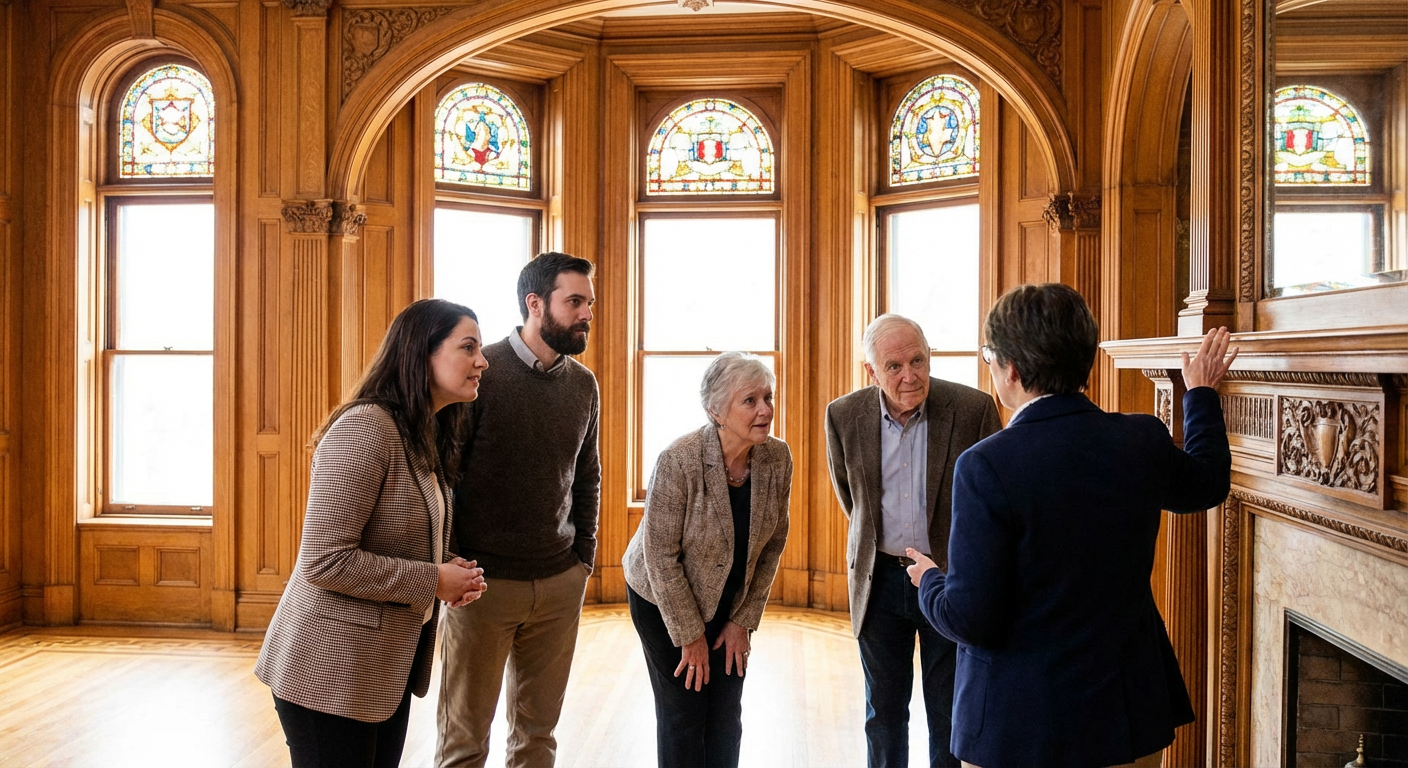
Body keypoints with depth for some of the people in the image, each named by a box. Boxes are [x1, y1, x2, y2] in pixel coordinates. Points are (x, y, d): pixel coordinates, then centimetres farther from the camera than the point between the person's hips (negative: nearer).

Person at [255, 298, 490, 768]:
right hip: (333, 670, -9)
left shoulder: (425, 437, 10)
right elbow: (324, 560, -24)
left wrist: (450, 578, 0)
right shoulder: (364, 429, -20)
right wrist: (433, 581, -17)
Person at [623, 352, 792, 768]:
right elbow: (661, 555, -22)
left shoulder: (777, 458, -14)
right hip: (664, 599, -4)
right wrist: (690, 635, -15)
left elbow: (773, 542, -3)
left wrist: (743, 620, -2)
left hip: (730, 601, 4)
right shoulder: (679, 460, -28)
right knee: (684, 711, 3)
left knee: (726, 715, 8)